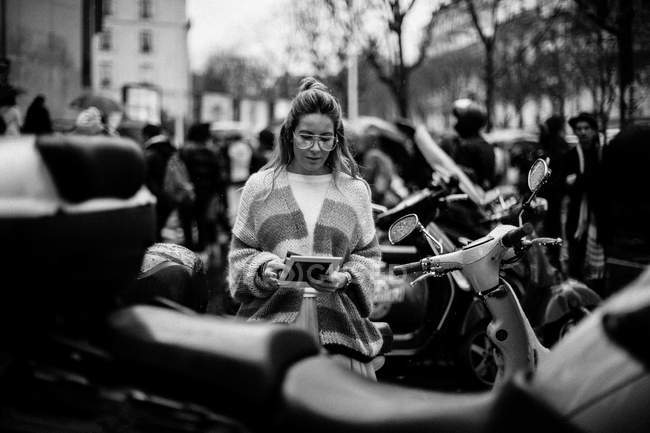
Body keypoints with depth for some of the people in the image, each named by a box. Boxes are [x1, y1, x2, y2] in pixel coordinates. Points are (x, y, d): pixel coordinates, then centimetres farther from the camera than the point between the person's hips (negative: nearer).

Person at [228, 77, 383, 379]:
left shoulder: (355, 190, 12)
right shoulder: (260, 187, 10)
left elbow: (368, 255, 13)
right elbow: (240, 252, 11)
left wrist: (344, 278, -7)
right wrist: (263, 270, -9)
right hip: (270, 317, 0)